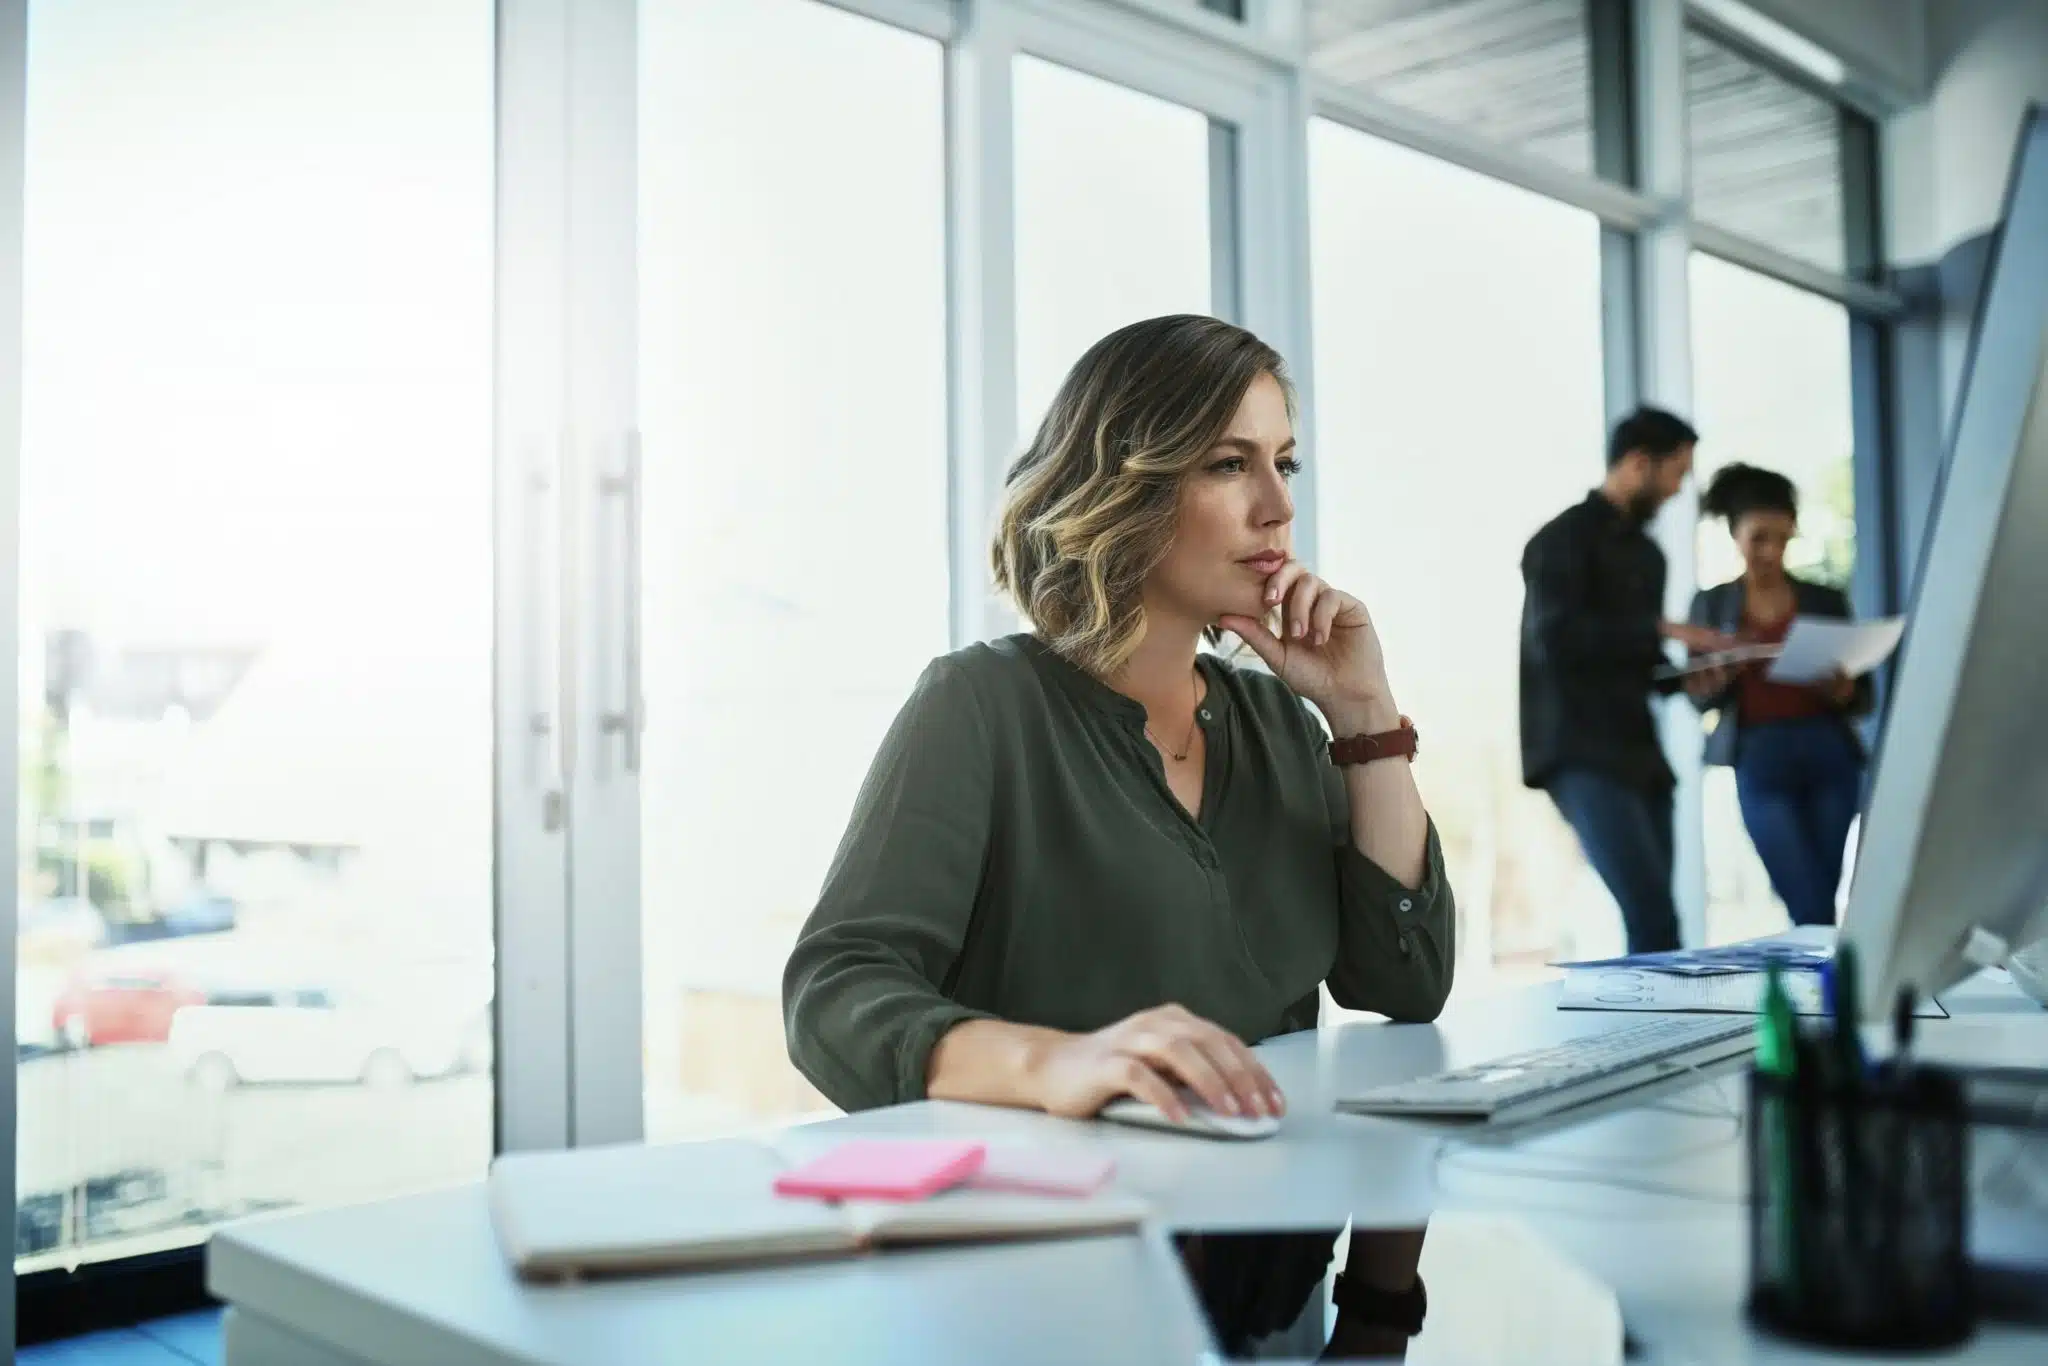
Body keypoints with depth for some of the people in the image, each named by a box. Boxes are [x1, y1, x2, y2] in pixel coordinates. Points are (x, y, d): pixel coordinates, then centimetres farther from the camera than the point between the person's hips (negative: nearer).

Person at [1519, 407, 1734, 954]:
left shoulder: (1647, 553, 22)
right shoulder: (1565, 538, -3)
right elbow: (1553, 638, -18)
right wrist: (1663, 629, -17)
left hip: (1638, 749, 8)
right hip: (1580, 753, -8)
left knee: (1651, 920, 1)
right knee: (1653, 918, -19)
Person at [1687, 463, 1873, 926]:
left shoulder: (1825, 599, 8)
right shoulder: (1712, 605, 7)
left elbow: (1864, 694, 8)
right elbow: (1698, 696, 5)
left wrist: (1843, 692, -14)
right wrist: (1718, 679, -17)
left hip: (1828, 753, 2)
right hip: (1760, 761, -2)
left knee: (1817, 905, 3)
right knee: (1810, 910, -7)